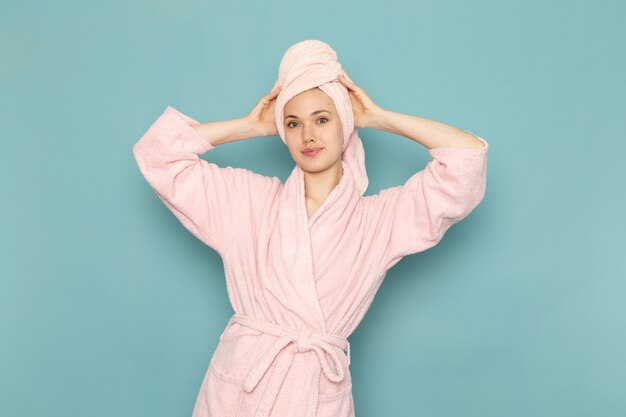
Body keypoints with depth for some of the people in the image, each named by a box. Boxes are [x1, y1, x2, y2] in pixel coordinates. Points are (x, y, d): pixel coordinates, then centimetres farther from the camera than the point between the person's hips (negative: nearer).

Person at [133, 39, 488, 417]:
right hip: (238, 383, 1)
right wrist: (251, 126, 5)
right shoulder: (247, 197, 4)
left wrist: (377, 117, 0)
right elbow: (158, 153, 4)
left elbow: (468, 157, -7)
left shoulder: (379, 217, -1)